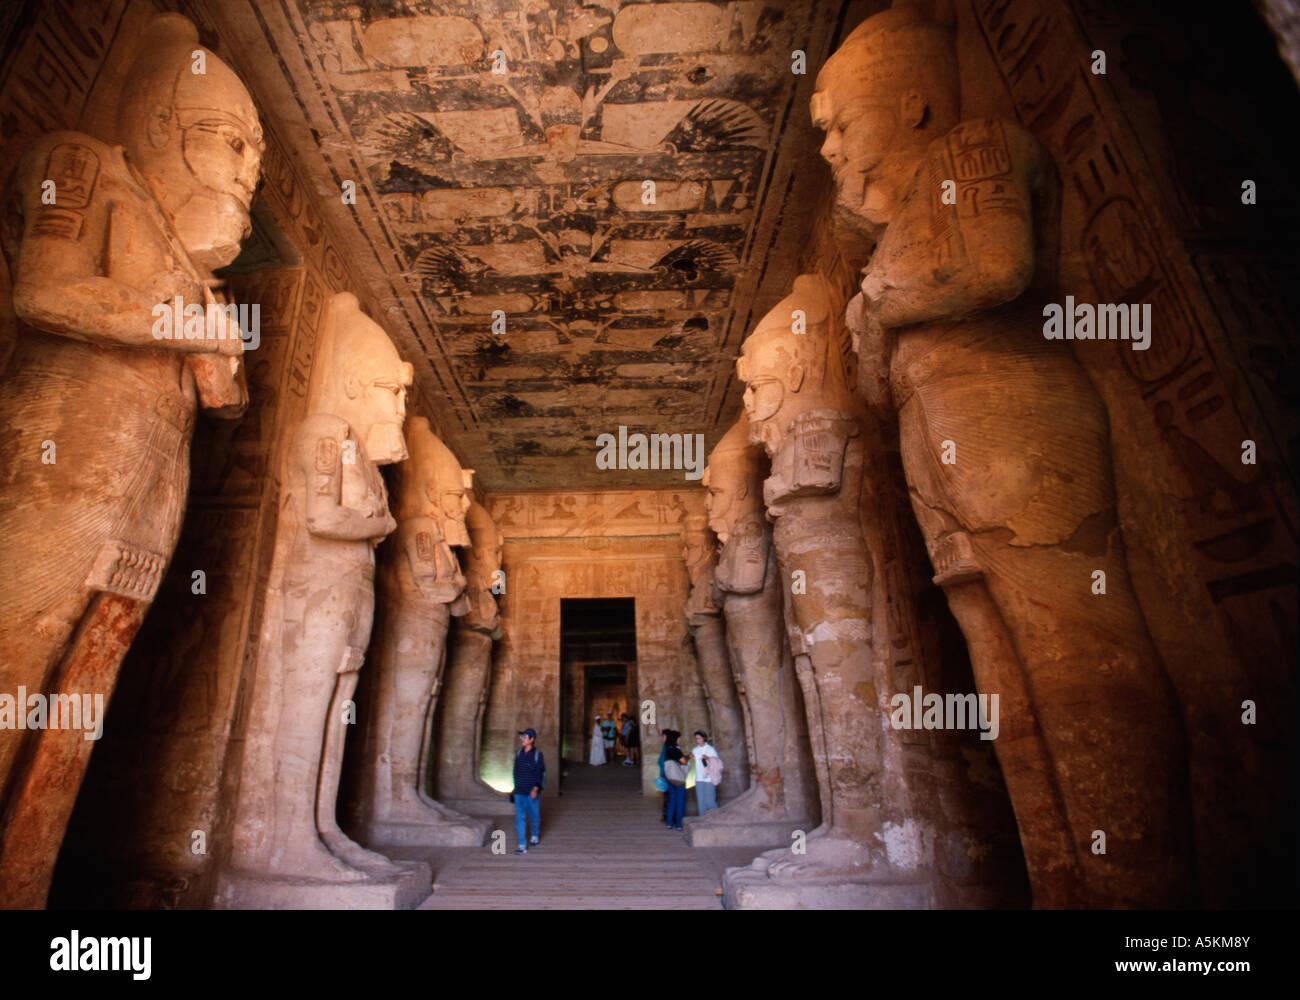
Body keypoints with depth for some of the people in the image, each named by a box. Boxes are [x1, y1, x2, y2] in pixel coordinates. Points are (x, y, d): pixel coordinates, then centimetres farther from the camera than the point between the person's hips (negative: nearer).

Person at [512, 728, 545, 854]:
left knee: (534, 816, 11)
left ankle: (535, 836, 38)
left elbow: (541, 774, -11)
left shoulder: (537, 755, -10)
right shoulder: (518, 754, 5)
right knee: (519, 818, -2)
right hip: (519, 793, 4)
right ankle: (522, 846, 3)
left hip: (532, 793, -3)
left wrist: (536, 788, -22)